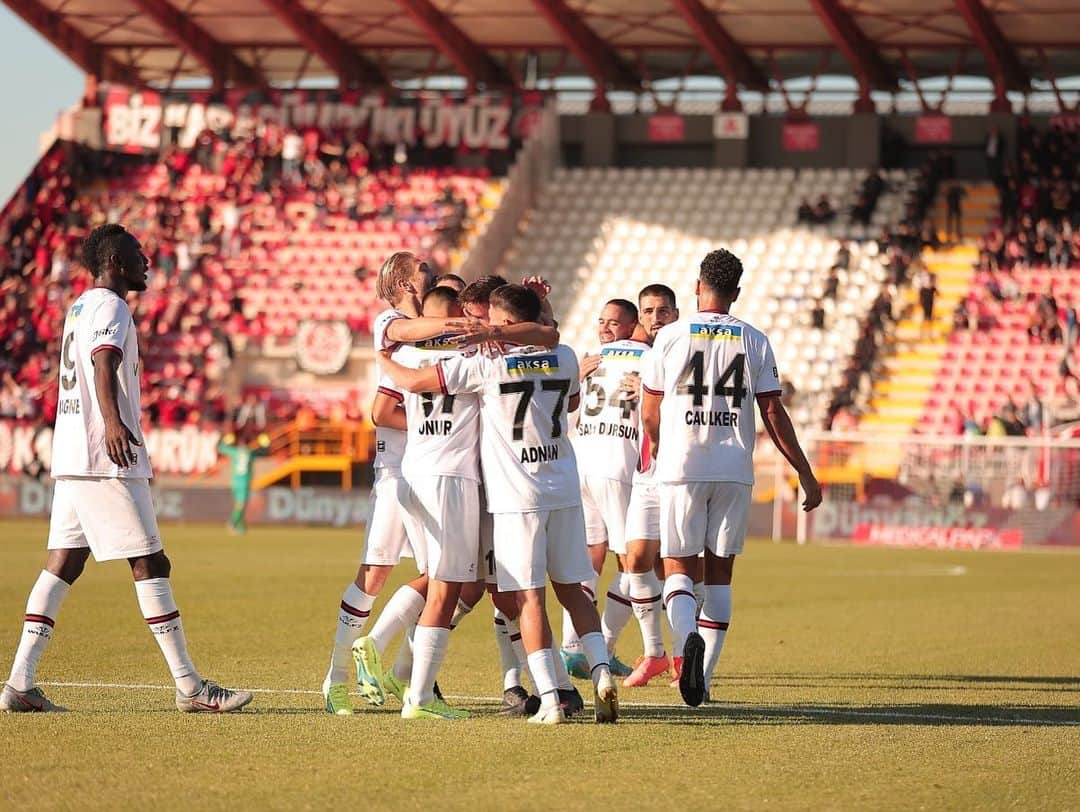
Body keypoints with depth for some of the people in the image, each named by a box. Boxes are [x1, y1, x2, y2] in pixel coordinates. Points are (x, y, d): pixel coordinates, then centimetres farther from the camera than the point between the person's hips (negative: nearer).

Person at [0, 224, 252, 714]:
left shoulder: (79, 308, 21)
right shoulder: (110, 308, -8)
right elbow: (103, 365, -26)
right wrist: (113, 422, -41)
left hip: (70, 458, 10)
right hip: (107, 460, -10)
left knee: (62, 566, 5)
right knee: (150, 564, -7)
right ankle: (189, 687, -7)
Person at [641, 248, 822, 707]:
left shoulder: (670, 337, -1)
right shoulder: (754, 342, 2)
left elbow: (650, 413, 6)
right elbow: (773, 414, 0)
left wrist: (661, 451, 28)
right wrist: (805, 473, 7)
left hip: (681, 468, -2)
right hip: (734, 471, 2)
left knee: (678, 567, 4)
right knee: (719, 572, 12)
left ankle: (687, 638, -26)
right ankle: (703, 678, 10)